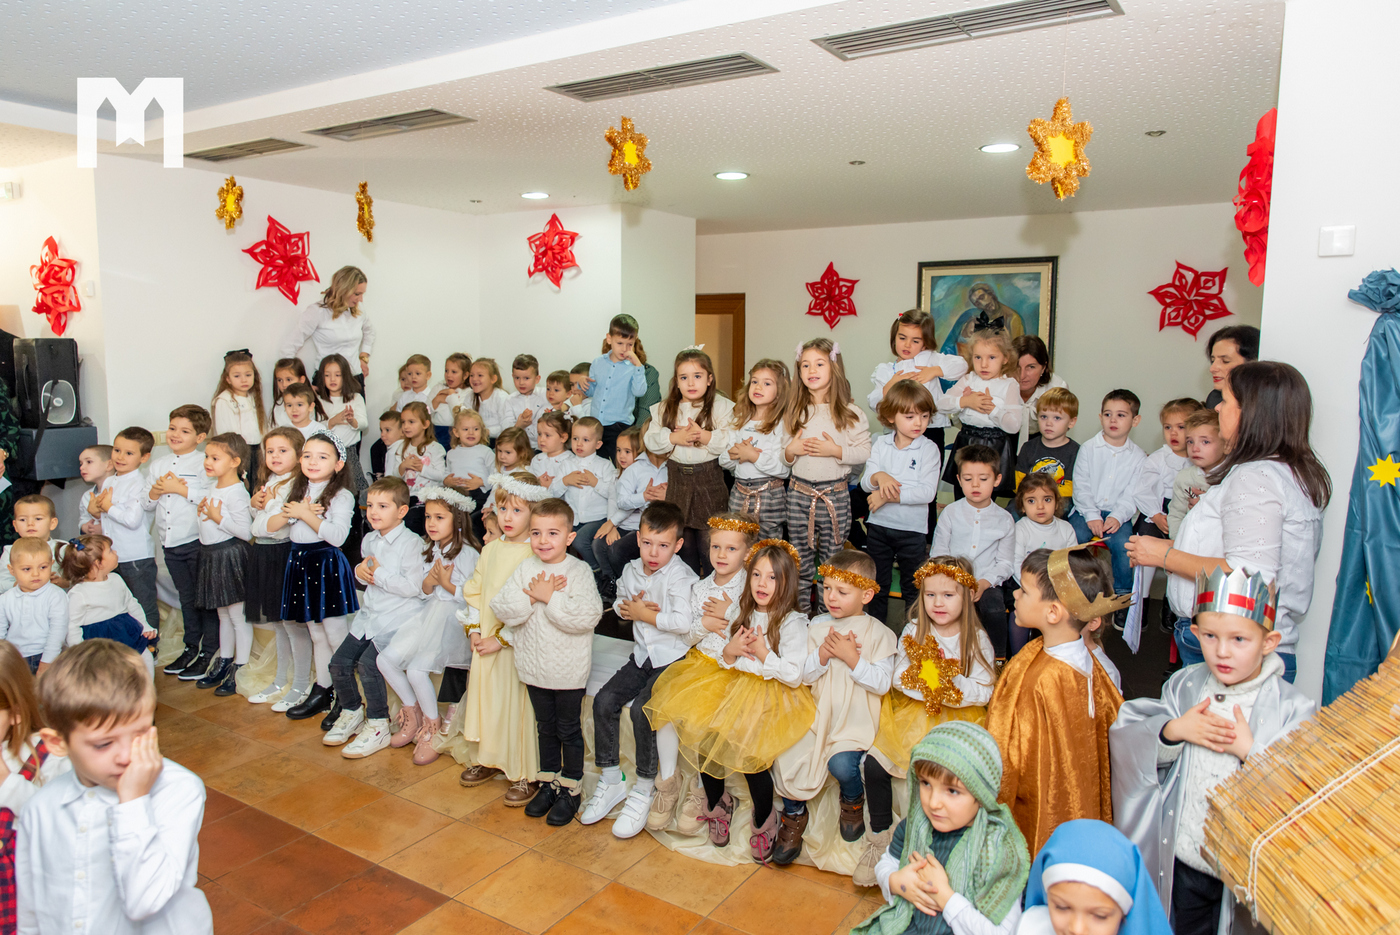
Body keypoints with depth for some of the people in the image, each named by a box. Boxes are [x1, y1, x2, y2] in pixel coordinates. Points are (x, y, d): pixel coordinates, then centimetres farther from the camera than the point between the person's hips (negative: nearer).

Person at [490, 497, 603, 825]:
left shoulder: (578, 571, -15)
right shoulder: (525, 569, -1)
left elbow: (588, 616, -27)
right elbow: (501, 607, -9)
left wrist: (549, 598, -25)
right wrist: (533, 596, -23)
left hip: (569, 670, -4)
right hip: (534, 666, 4)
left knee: (569, 730, 10)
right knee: (545, 727, 20)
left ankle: (570, 790, 25)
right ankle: (548, 784, 36)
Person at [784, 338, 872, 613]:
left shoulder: (850, 413, -3)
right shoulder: (794, 412, 8)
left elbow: (865, 452, -6)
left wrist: (836, 450, -18)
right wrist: (790, 451, -7)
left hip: (835, 495, -2)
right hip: (798, 493, 3)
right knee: (800, 563, 9)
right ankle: (799, 616, 21)